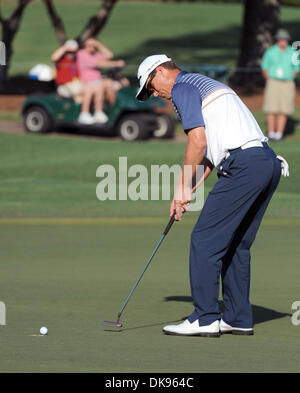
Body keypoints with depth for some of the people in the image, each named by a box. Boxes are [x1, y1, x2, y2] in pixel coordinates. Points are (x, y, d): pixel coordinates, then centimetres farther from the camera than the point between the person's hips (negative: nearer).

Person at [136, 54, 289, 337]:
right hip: (269, 162, 10)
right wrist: (186, 193, 21)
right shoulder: (207, 84, 30)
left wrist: (183, 186, -2)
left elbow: (198, 142, -11)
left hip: (244, 165, -10)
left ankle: (205, 318, -7)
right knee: (236, 244, 15)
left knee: (205, 240, -5)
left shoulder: (182, 88, 0)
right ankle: (238, 319, 15)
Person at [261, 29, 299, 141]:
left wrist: (289, 78, 4)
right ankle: (271, 133, -1)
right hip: (273, 83, -1)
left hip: (287, 84, 1)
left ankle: (279, 133, 2)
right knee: (272, 110, -7)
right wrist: (269, 80, 0)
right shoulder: (270, 52, 3)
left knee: (283, 111, -2)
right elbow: (264, 68, 8)